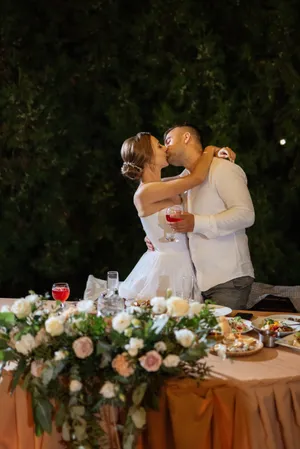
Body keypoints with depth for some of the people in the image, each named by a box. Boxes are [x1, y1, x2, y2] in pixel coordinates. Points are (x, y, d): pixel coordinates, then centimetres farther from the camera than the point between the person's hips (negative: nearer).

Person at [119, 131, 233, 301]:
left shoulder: (163, 188, 10)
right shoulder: (146, 192, -16)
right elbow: (196, 178, -17)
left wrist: (217, 154, 5)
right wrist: (209, 150, 1)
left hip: (181, 265, 8)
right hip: (167, 269, -8)